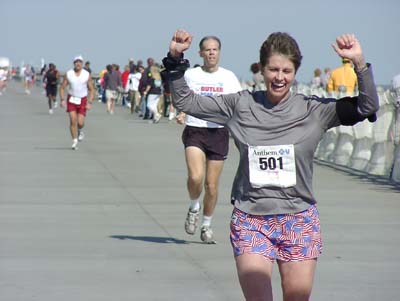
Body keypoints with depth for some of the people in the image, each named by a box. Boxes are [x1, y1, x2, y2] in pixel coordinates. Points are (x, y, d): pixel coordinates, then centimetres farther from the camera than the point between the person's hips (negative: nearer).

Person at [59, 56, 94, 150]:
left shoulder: (87, 75, -7)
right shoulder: (68, 74, -6)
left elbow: (91, 90, -1)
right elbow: (62, 88, 1)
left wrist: (90, 103, -10)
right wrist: (62, 100, -11)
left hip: (82, 100, 0)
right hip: (71, 99, 0)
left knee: (80, 122, -7)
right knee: (73, 120, -11)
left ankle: (80, 131, 29)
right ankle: (75, 141, -1)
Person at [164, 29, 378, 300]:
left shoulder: (314, 110, 0)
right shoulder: (240, 105, 3)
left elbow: (367, 107, -8)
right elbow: (185, 102, 9)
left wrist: (359, 64, -19)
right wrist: (176, 60, -1)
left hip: (299, 221, 0)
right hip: (250, 220, 0)